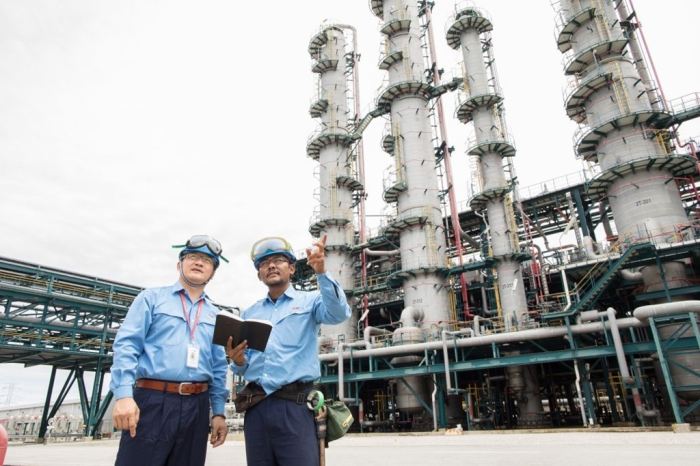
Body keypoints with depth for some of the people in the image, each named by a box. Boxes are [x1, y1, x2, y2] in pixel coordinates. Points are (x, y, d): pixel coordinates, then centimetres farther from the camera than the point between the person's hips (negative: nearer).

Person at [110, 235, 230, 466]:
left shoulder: (215, 315, 15)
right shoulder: (152, 297, 6)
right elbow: (126, 345, -4)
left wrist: (219, 412, 9)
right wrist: (123, 395, -15)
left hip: (196, 406, 4)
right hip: (153, 401, -4)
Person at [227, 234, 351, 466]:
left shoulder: (309, 301, 5)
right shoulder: (249, 313, 18)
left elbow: (338, 313, -17)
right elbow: (243, 369, 17)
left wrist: (322, 272, -30)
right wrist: (238, 361, -7)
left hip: (294, 406, -4)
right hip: (255, 408, 5)